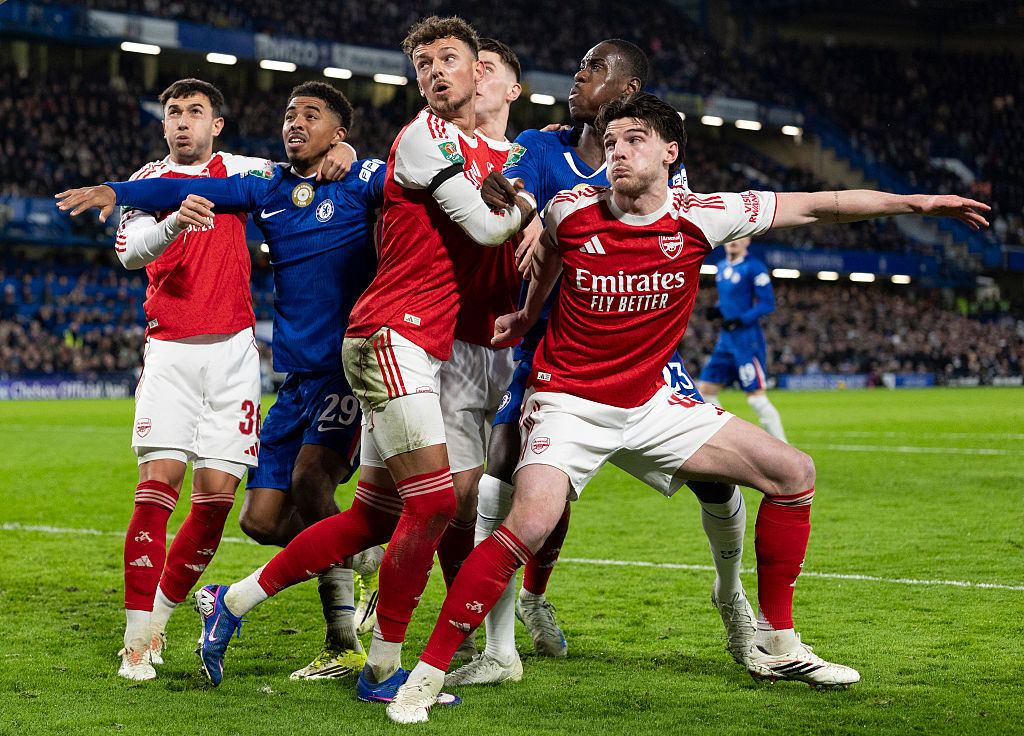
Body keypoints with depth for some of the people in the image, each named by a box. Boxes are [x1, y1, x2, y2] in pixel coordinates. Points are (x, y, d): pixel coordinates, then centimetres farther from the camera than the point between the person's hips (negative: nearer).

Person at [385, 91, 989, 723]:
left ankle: (778, 647, 14)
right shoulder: (571, 211, -12)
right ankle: (427, 675, -18)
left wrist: (920, 203, -4)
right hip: (569, 403, -4)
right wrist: (529, 315, 29)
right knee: (530, 525, -29)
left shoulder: (700, 217, -9)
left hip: (650, 403, 4)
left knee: (793, 472, 0)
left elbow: (818, 206, -3)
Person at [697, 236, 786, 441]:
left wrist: (740, 320, -21)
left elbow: (767, 304, -12)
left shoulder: (754, 268, -10)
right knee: (706, 390, 5)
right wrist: (716, 311, 6)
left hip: (747, 337, -8)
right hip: (726, 339, 8)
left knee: (756, 397, -10)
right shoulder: (722, 268, 14)